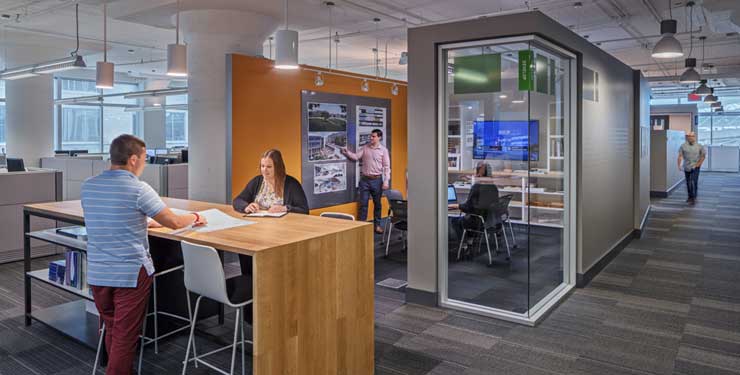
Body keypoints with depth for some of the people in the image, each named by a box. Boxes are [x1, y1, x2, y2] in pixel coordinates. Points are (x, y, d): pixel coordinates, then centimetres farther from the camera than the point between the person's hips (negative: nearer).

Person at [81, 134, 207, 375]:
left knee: (111, 331, 20)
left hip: (97, 273, 6)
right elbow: (174, 223, -10)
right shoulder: (138, 189, -15)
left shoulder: (88, 186, 3)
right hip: (131, 274, -6)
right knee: (125, 337, 4)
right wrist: (195, 218, 10)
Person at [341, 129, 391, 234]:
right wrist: (347, 152, -16)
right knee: (363, 204, 3)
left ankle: (377, 225, 21)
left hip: (377, 180, -1)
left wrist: (386, 181, -11)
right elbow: (356, 157, 1)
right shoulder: (365, 148, 5)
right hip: (364, 179, 1)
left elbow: (386, 167, -4)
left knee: (377, 204, 10)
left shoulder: (383, 150, -1)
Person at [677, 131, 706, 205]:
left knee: (694, 182, -12)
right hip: (686, 167, 2)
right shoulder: (683, 146, -2)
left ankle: (693, 198, -10)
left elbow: (703, 156, 5)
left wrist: (698, 164, -3)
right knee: (688, 183, 10)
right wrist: (679, 165, -18)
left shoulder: (699, 146, -3)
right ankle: (690, 197, 25)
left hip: (695, 167, -2)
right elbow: (680, 156, -7)